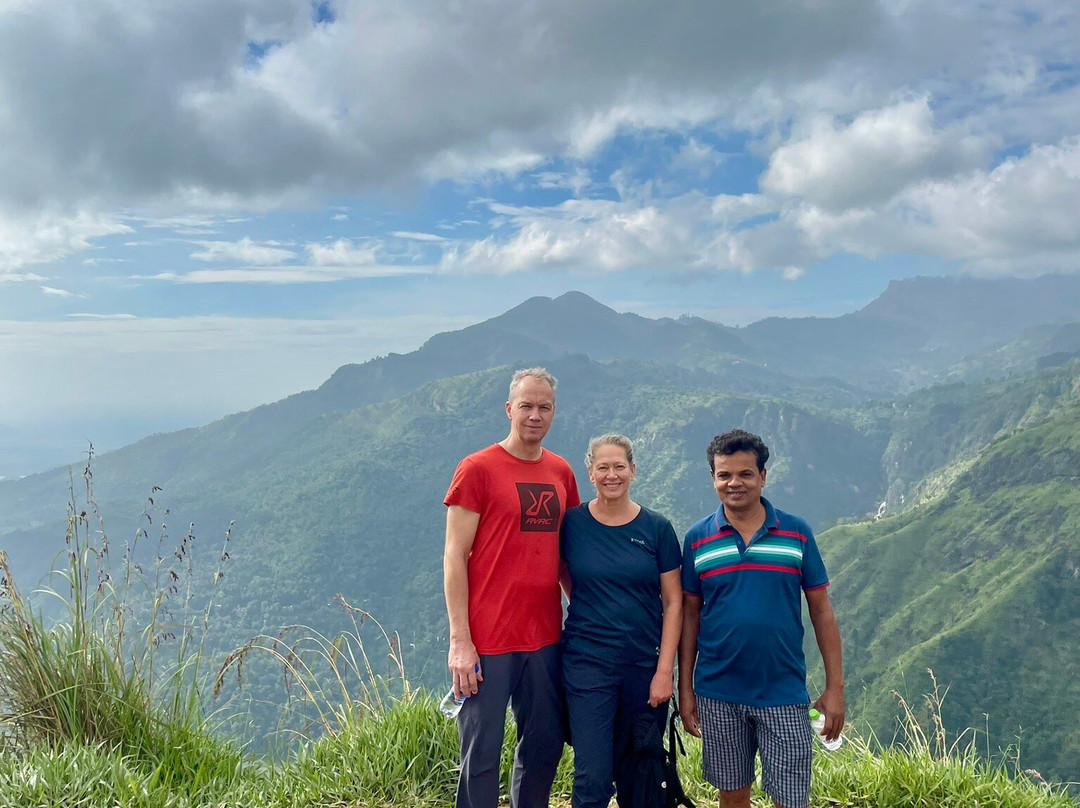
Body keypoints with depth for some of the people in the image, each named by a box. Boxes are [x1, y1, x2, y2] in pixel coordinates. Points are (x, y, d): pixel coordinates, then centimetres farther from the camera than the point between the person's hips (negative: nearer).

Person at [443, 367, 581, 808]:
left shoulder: (562, 473, 10)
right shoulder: (477, 468, -6)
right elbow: (454, 557, -8)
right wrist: (459, 639, -13)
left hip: (546, 637, 6)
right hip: (488, 640, -5)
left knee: (544, 746, 14)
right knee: (481, 755, 1)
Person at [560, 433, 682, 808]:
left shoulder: (657, 528, -1)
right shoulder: (571, 523, -2)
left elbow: (673, 603, 0)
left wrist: (665, 670, -5)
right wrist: (588, 609, 4)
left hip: (646, 665, 1)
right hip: (588, 664, -1)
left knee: (638, 776, 11)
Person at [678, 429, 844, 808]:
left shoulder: (797, 533, -1)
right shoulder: (697, 539, 0)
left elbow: (821, 610, 2)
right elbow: (689, 615, 5)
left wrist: (835, 686, -1)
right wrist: (685, 688, 2)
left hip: (784, 695, -1)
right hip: (718, 696, 1)